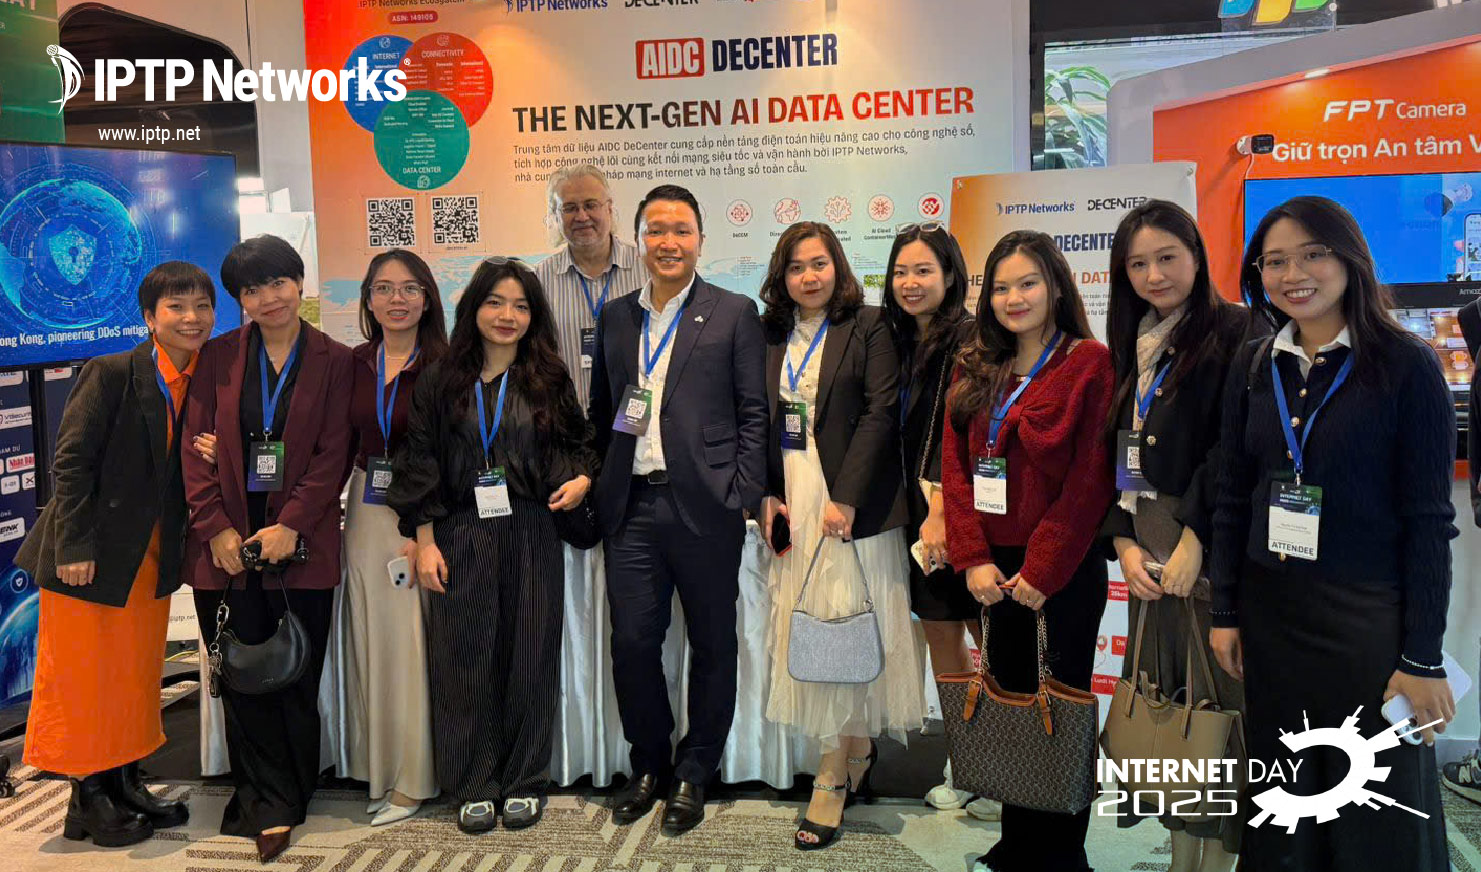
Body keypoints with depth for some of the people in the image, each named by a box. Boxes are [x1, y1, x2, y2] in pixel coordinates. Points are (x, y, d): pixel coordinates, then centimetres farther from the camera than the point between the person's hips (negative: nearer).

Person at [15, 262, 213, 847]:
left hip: (152, 557, 6)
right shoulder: (111, 374, -14)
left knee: (138, 673, 15)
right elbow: (71, 462, -15)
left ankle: (125, 783, 28)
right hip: (93, 554, -6)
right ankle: (89, 798, 18)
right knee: (82, 676, 5)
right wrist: (74, 546, -18)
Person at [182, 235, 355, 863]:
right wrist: (217, 528, -7)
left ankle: (274, 803, 19)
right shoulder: (218, 357, 8)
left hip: (301, 541, -1)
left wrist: (291, 525, -12)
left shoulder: (335, 361, 3)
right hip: (226, 541, 2)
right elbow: (196, 447, 3)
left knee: (297, 676, 3)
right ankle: (272, 806, 14)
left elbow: (334, 455, -3)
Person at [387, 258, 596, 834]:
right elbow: (419, 463, 3)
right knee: (466, 658, 4)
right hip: (460, 537, 0)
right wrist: (425, 541, -3)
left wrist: (581, 478, -8)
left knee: (529, 656, 5)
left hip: (531, 535, 1)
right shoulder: (440, 381, 4)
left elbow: (577, 443, 14)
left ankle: (524, 783, 20)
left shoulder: (548, 380, 7)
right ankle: (475, 786, 19)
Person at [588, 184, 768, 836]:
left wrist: (744, 499, -8)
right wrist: (599, 486, 7)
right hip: (633, 507, 3)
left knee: (712, 646, 7)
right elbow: (601, 411, 17)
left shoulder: (734, 314, 2)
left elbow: (753, 414, -1)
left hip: (705, 506, -3)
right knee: (631, 643, 5)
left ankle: (693, 775, 25)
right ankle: (649, 765, 26)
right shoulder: (615, 317, 14)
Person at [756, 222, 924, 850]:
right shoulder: (770, 335, 12)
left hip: (851, 500, -5)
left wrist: (845, 498, -16)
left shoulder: (869, 327, -2)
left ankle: (833, 779, 5)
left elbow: (880, 413, -10)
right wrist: (765, 492, -1)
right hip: (790, 501, 5)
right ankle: (858, 752, 21)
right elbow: (759, 422, 11)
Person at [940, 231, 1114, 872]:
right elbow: (955, 466, 5)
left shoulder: (1089, 363, -6)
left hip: (1063, 571, -5)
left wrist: (1042, 570, -14)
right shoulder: (975, 369, 10)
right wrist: (974, 559, -5)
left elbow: (1092, 479, -12)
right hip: (995, 571, 5)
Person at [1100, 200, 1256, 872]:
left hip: (1212, 557, -6)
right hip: (1149, 560, 7)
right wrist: (1123, 541, 2)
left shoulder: (1235, 332, -5)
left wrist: (1195, 539, -18)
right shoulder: (1132, 346, 16)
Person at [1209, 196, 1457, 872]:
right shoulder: (1253, 367, 5)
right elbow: (1232, 500, 8)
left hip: (1369, 615, -4)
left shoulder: (1406, 366, -7)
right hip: (1269, 614, 4)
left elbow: (1429, 520, -9)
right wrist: (1224, 613, 5)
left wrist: (1422, 657, -10)